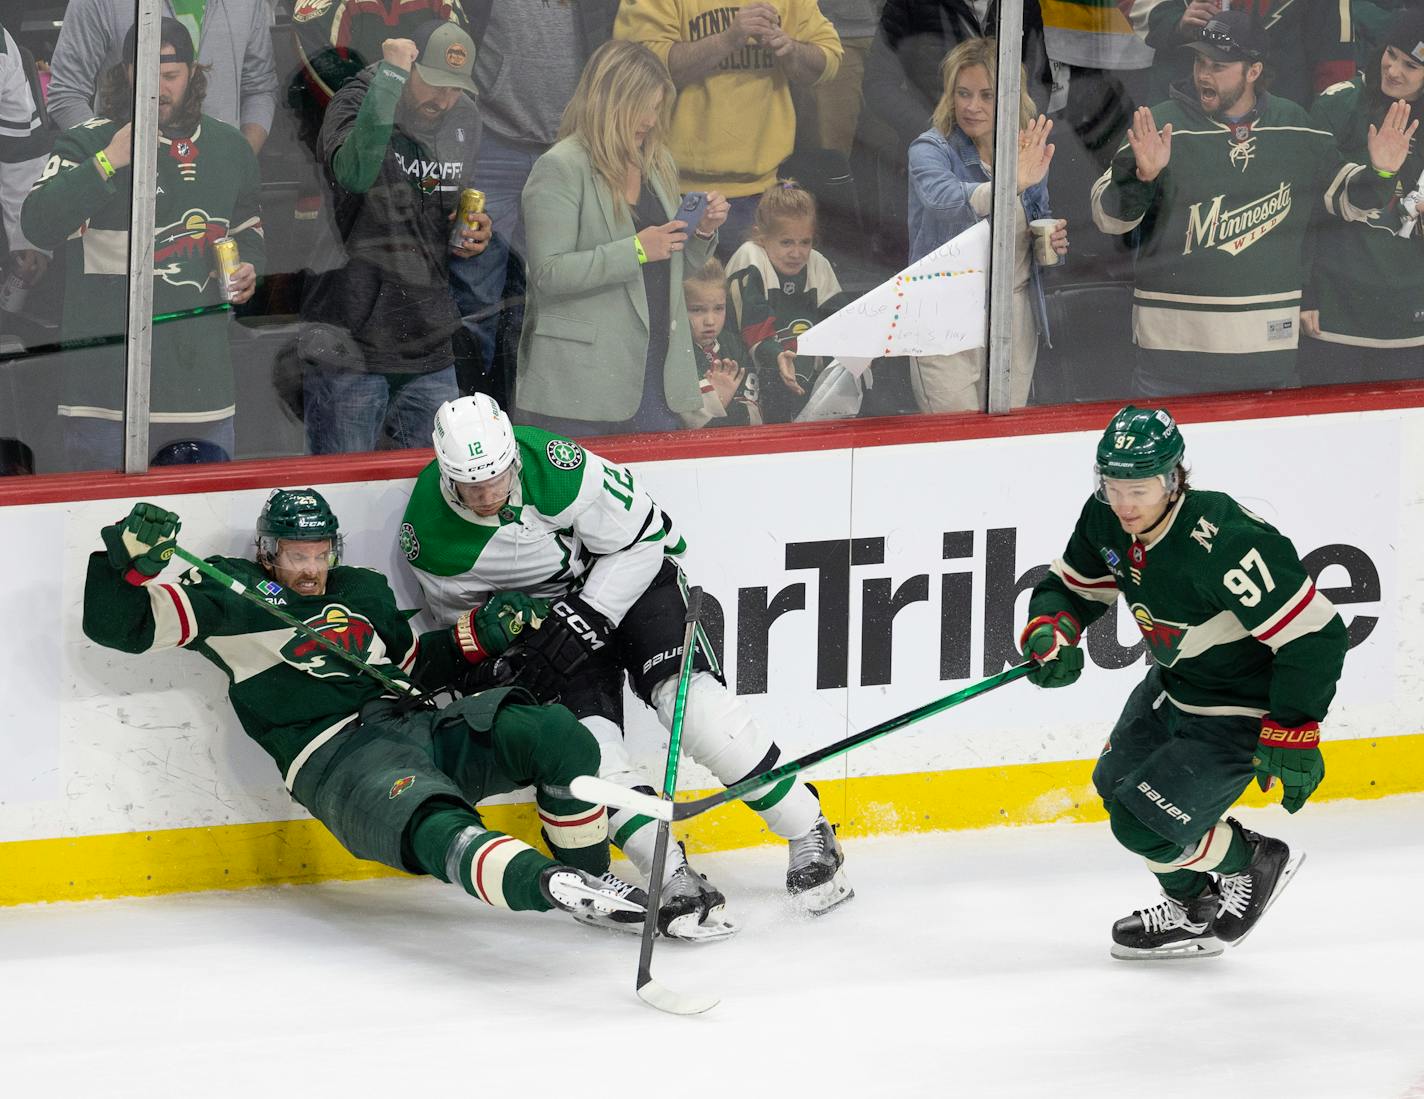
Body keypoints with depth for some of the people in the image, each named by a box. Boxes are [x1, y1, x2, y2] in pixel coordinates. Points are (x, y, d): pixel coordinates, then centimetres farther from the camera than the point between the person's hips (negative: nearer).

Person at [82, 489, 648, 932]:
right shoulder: (231, 596, 7)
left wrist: (480, 632, 22)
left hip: (412, 724, 7)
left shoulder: (363, 590, 25)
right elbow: (117, 625, 2)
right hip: (335, 757, -7)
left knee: (554, 735, -14)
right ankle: (554, 888, -61)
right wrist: (131, 558, -16)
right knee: (434, 825, -38)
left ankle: (591, 876, -2)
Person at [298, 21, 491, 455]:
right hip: (349, 349, -6)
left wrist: (474, 235, 4)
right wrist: (391, 74, -32)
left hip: (429, 352, 6)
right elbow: (355, 171, -35)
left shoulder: (463, 121, 10)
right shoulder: (356, 105, -10)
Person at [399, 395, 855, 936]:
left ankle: (808, 834, -9)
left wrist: (587, 620, -25)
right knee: (587, 735, -21)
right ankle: (675, 882, -19)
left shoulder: (556, 467, -31)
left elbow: (640, 540, -19)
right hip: (542, 615, 3)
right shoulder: (426, 533, -20)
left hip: (631, 572, -3)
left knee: (690, 699, -21)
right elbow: (458, 613, 1)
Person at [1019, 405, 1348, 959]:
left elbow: (1313, 635, -32)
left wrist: (1292, 736, -28)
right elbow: (1071, 585, 7)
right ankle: (1192, 913, 40)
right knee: (1118, 786, 22)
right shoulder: (1105, 520, -12)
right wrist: (1051, 632, -16)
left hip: (1240, 711, -9)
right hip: (1173, 684, 9)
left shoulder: (1222, 541, -36)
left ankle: (1253, 861, 17)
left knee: (1143, 824, -10)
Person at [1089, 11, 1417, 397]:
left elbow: (1346, 197, 18)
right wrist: (1140, 175, -30)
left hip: (1269, 346, 3)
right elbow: (1108, 215, -10)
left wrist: (1380, 173, -3)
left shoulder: (1296, 129, 5)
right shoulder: (1162, 126, -5)